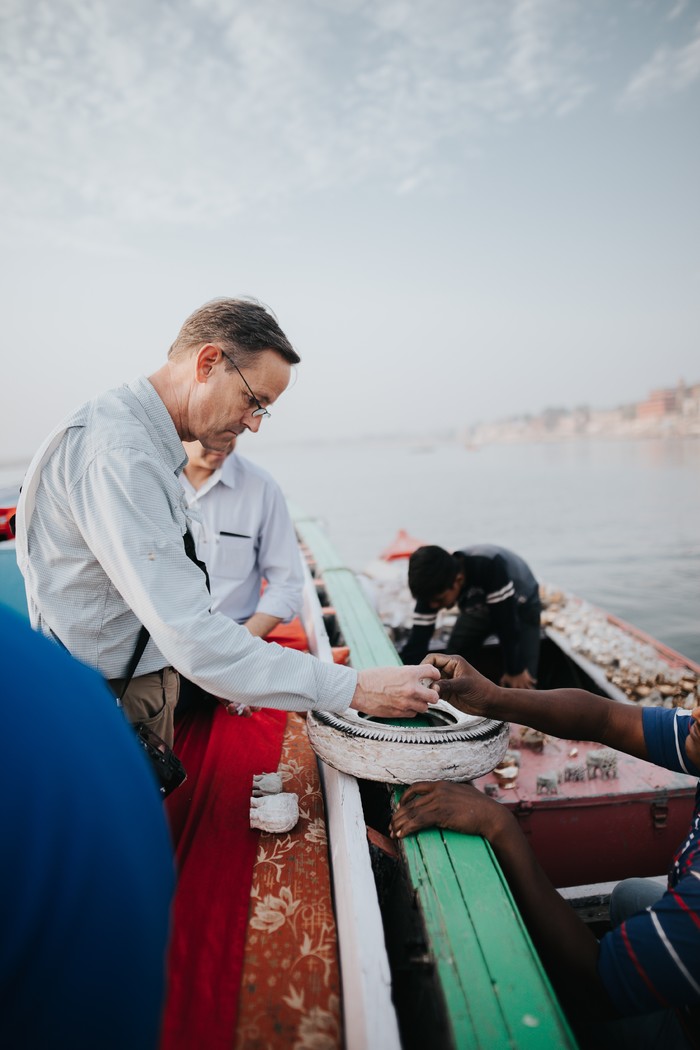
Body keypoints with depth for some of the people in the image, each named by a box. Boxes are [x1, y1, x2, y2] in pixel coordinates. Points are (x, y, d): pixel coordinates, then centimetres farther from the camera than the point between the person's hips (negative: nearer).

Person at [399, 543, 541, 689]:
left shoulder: (490, 567, -44)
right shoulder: (434, 588, -28)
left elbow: (507, 624, -33)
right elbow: (417, 641, -25)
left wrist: (515, 671, -22)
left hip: (520, 607, -4)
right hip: (477, 610, 4)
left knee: (522, 685, -13)